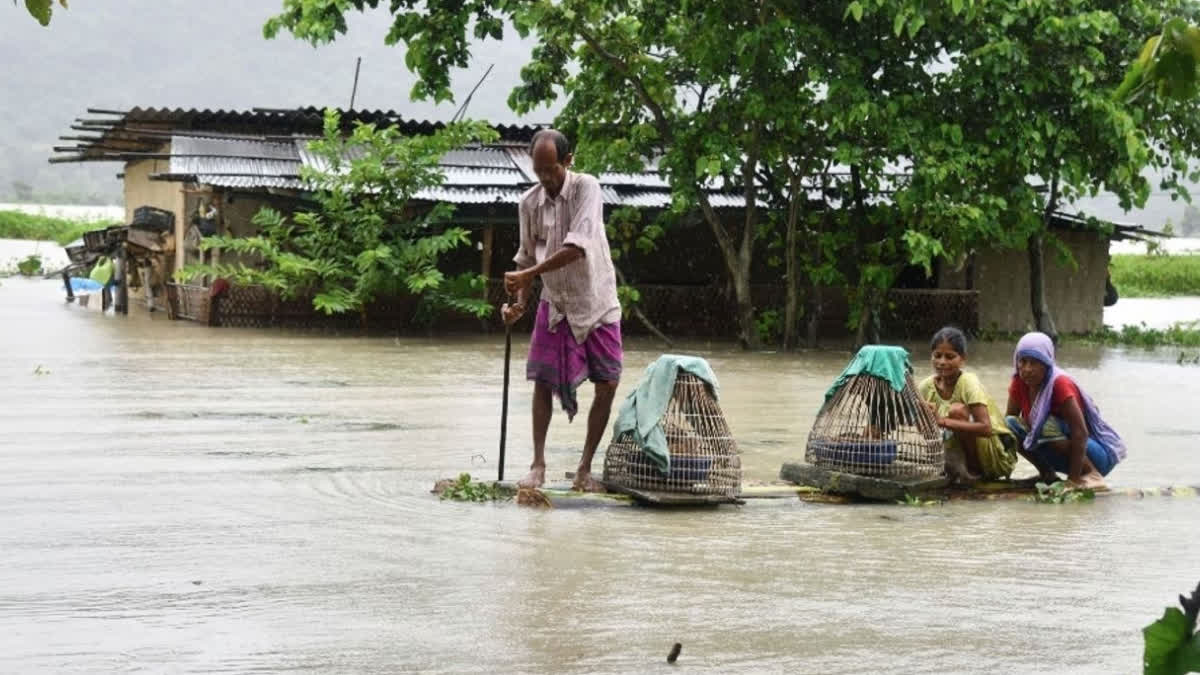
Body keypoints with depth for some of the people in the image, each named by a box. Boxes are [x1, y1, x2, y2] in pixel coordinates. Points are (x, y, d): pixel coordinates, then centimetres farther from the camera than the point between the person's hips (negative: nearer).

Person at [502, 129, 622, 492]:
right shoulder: (529, 203, -4)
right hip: (554, 304, 3)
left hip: (596, 302, -3)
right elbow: (527, 258, 6)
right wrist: (520, 302, -8)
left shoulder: (586, 188, -17)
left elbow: (577, 247, -29)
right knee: (543, 381, -3)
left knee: (608, 384, -3)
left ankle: (585, 469, 7)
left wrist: (528, 274, -30)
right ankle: (538, 465, 5)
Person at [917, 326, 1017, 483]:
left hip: (999, 456, -5)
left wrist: (943, 421, -40)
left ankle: (974, 470, -13)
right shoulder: (926, 387, -4)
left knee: (957, 410, -27)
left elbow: (986, 428, -31)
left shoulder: (969, 382, -19)